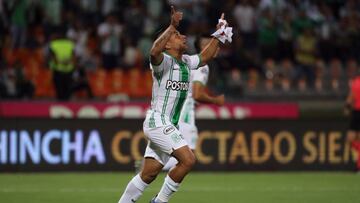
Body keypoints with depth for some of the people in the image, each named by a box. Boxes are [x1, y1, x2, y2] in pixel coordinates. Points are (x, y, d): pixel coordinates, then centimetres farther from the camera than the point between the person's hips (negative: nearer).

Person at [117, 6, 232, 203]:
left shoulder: (185, 62, 13)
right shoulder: (164, 61, -14)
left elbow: (204, 57, 29)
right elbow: (154, 51, -36)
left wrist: (218, 35, 21)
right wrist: (172, 26, -40)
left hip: (168, 126, 9)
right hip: (157, 121, -9)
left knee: (149, 174, 9)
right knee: (188, 159, -18)